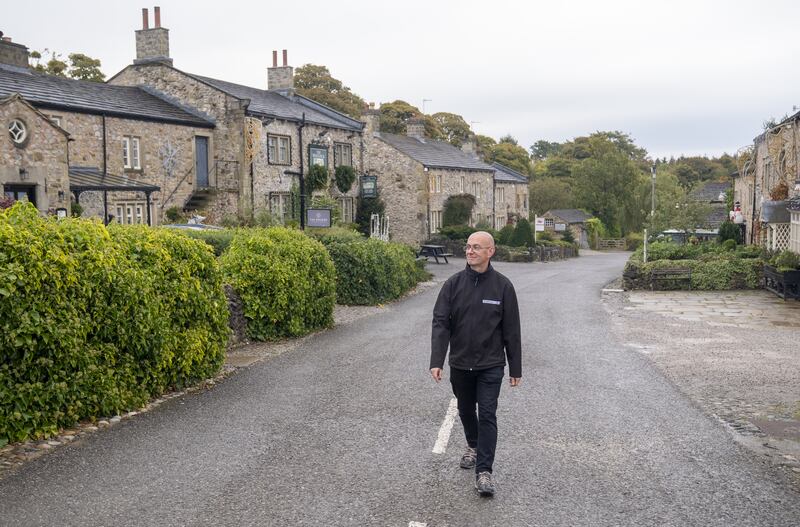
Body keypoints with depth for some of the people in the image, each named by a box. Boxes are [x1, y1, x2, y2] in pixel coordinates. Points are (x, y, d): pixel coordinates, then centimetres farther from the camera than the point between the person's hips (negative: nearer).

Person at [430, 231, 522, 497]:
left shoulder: (502, 286, -7)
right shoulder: (454, 284, -4)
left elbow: (511, 330, -3)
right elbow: (440, 323, -8)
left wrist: (515, 368, -1)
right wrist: (436, 361, -17)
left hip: (490, 365, -3)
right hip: (460, 364, 3)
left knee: (487, 415, -8)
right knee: (466, 410, 18)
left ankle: (484, 470, -3)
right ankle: (473, 446, 44)